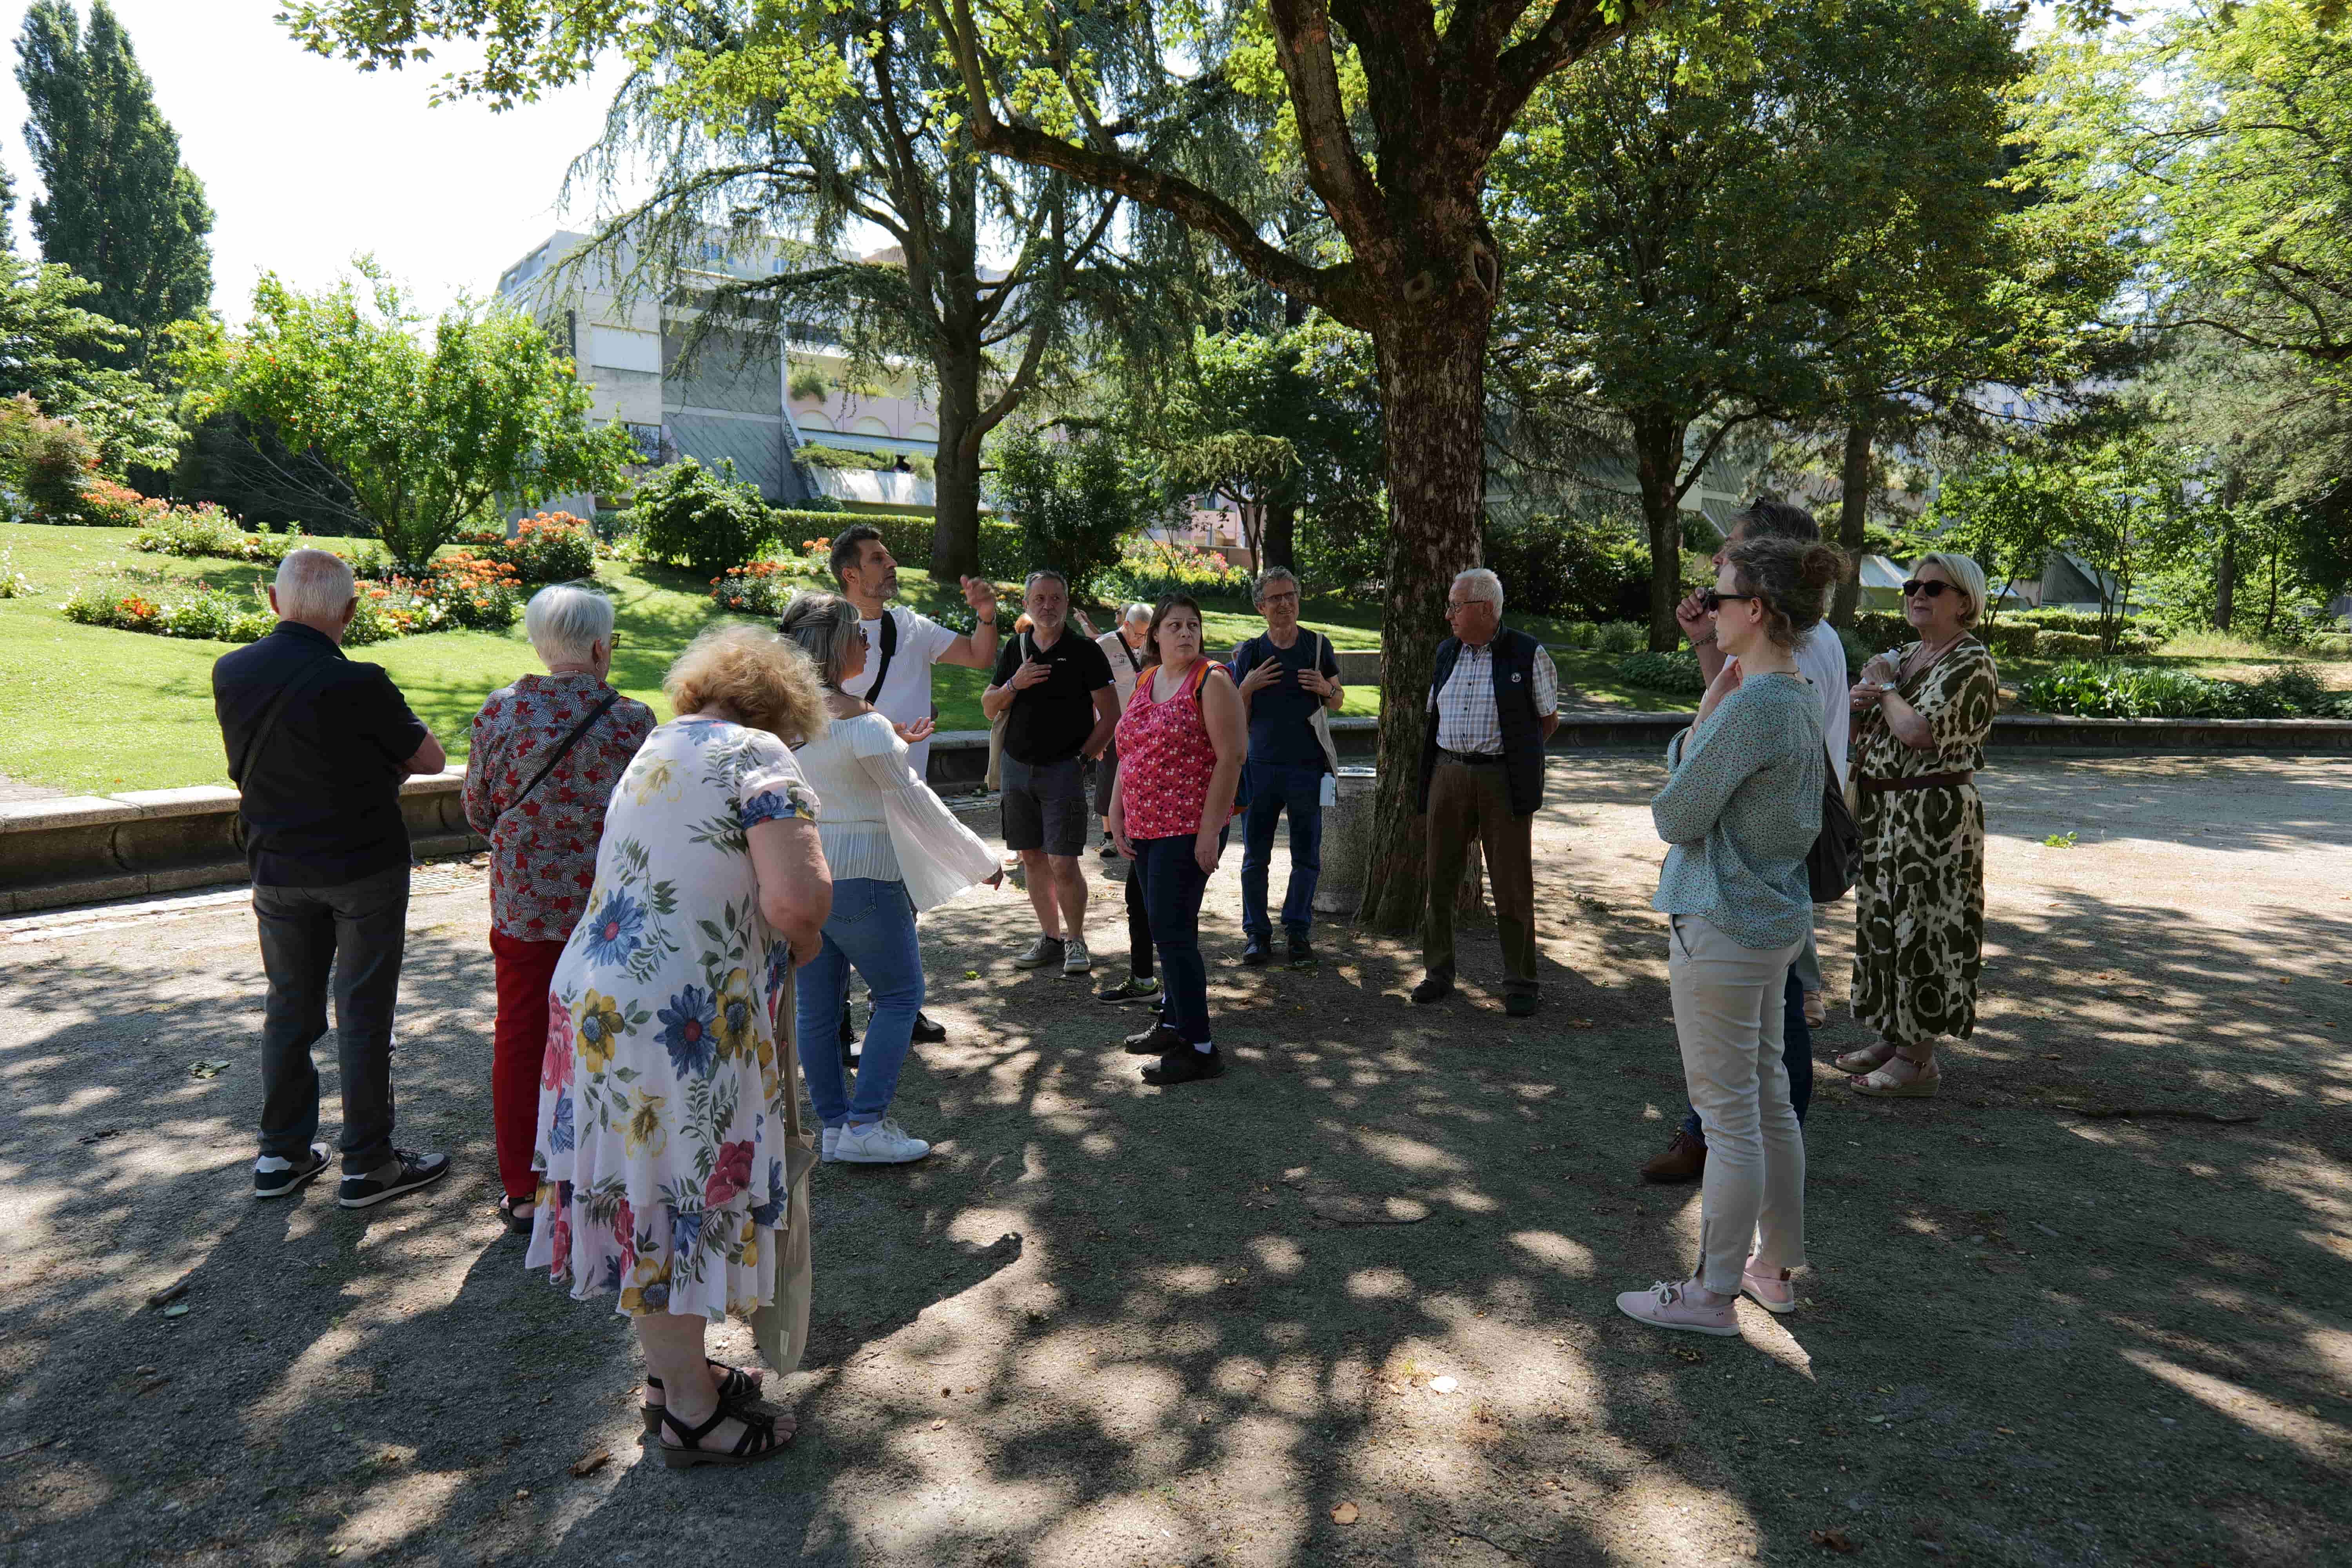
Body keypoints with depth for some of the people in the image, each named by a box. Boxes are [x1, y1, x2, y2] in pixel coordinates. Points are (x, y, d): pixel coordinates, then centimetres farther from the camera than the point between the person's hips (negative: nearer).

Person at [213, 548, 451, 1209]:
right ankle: (366, 1165, 14)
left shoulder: (230, 673, -3)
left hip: (277, 869, 5)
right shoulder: (356, 684, -22)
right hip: (365, 868, -5)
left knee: (289, 1009, 16)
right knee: (363, 1014, 4)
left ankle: (281, 1155, 26)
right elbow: (430, 759, -9)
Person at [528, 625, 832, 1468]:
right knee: (683, 1203, 5)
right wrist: (807, 941, -4)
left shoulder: (659, 747, 17)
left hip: (601, 997, 9)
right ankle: (692, 1416, 20)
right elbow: (797, 897, -27)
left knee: (652, 1200, 19)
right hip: (680, 1024, -8)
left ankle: (673, 1372, 37)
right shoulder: (757, 755, -12)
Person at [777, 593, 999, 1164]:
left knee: (816, 1004, 12)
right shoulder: (858, 718, -17)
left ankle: (833, 1126, 21)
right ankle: (864, 1125, 3)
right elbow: (913, 801, -13)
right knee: (901, 993, 7)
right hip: (859, 878, -7)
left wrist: (892, 744, 26)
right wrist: (980, 860, -3)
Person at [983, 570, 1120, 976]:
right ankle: (1050, 938, 21)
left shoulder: (1085, 652, -3)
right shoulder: (1015, 650, 10)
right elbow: (989, 707, 12)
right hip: (1017, 768, 5)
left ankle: (1076, 941, 9)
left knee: (1063, 864, -8)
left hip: (1063, 770, -5)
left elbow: (1110, 716, -3)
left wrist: (1084, 757, -10)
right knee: (1032, 858, 9)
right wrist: (1014, 684, -6)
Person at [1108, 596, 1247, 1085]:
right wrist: (1117, 816, 11)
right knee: (1168, 928, 15)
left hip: (1189, 829, -7)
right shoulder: (1145, 682, 13)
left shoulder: (1212, 680, -9)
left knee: (1171, 930, -10)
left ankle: (1199, 1048, -3)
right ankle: (1174, 1024, 28)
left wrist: (1210, 830, -18)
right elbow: (1130, 754, 18)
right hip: (1146, 827, 7)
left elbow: (1232, 756, -15)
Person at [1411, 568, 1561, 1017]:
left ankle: (1519, 984, 10)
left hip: (1503, 782, -4)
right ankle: (1438, 973, 19)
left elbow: (1549, 719, 4)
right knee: (1440, 879, 7)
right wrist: (1452, 757, 12)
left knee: (1512, 885, 0)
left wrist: (1514, 757, 9)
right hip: (1448, 775, 5)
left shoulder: (1528, 654, -4)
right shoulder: (1447, 652, 11)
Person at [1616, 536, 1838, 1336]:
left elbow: (1676, 817, -15)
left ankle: (1714, 1292, 14)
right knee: (1768, 1100, 19)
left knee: (1729, 1113, 1)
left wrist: (1703, 716, -6)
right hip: (1776, 919, 10)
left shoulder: (1752, 706, -22)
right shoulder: (1800, 697, 8)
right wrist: (1710, 717, -1)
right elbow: (1687, 772, 12)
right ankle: (1774, 1267, 33)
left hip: (1722, 929, -10)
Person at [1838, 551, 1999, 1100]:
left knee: (1921, 924, -2)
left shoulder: (1971, 663, -13)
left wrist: (1885, 687, -10)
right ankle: (1893, 1038, 27)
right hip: (1884, 809, 9)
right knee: (1884, 920, 14)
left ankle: (1920, 1059, 8)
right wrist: (1860, 702, -5)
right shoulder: (1905, 655, 14)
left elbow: (1918, 732, -26)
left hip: (1933, 812, -9)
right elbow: (1862, 732, 17)